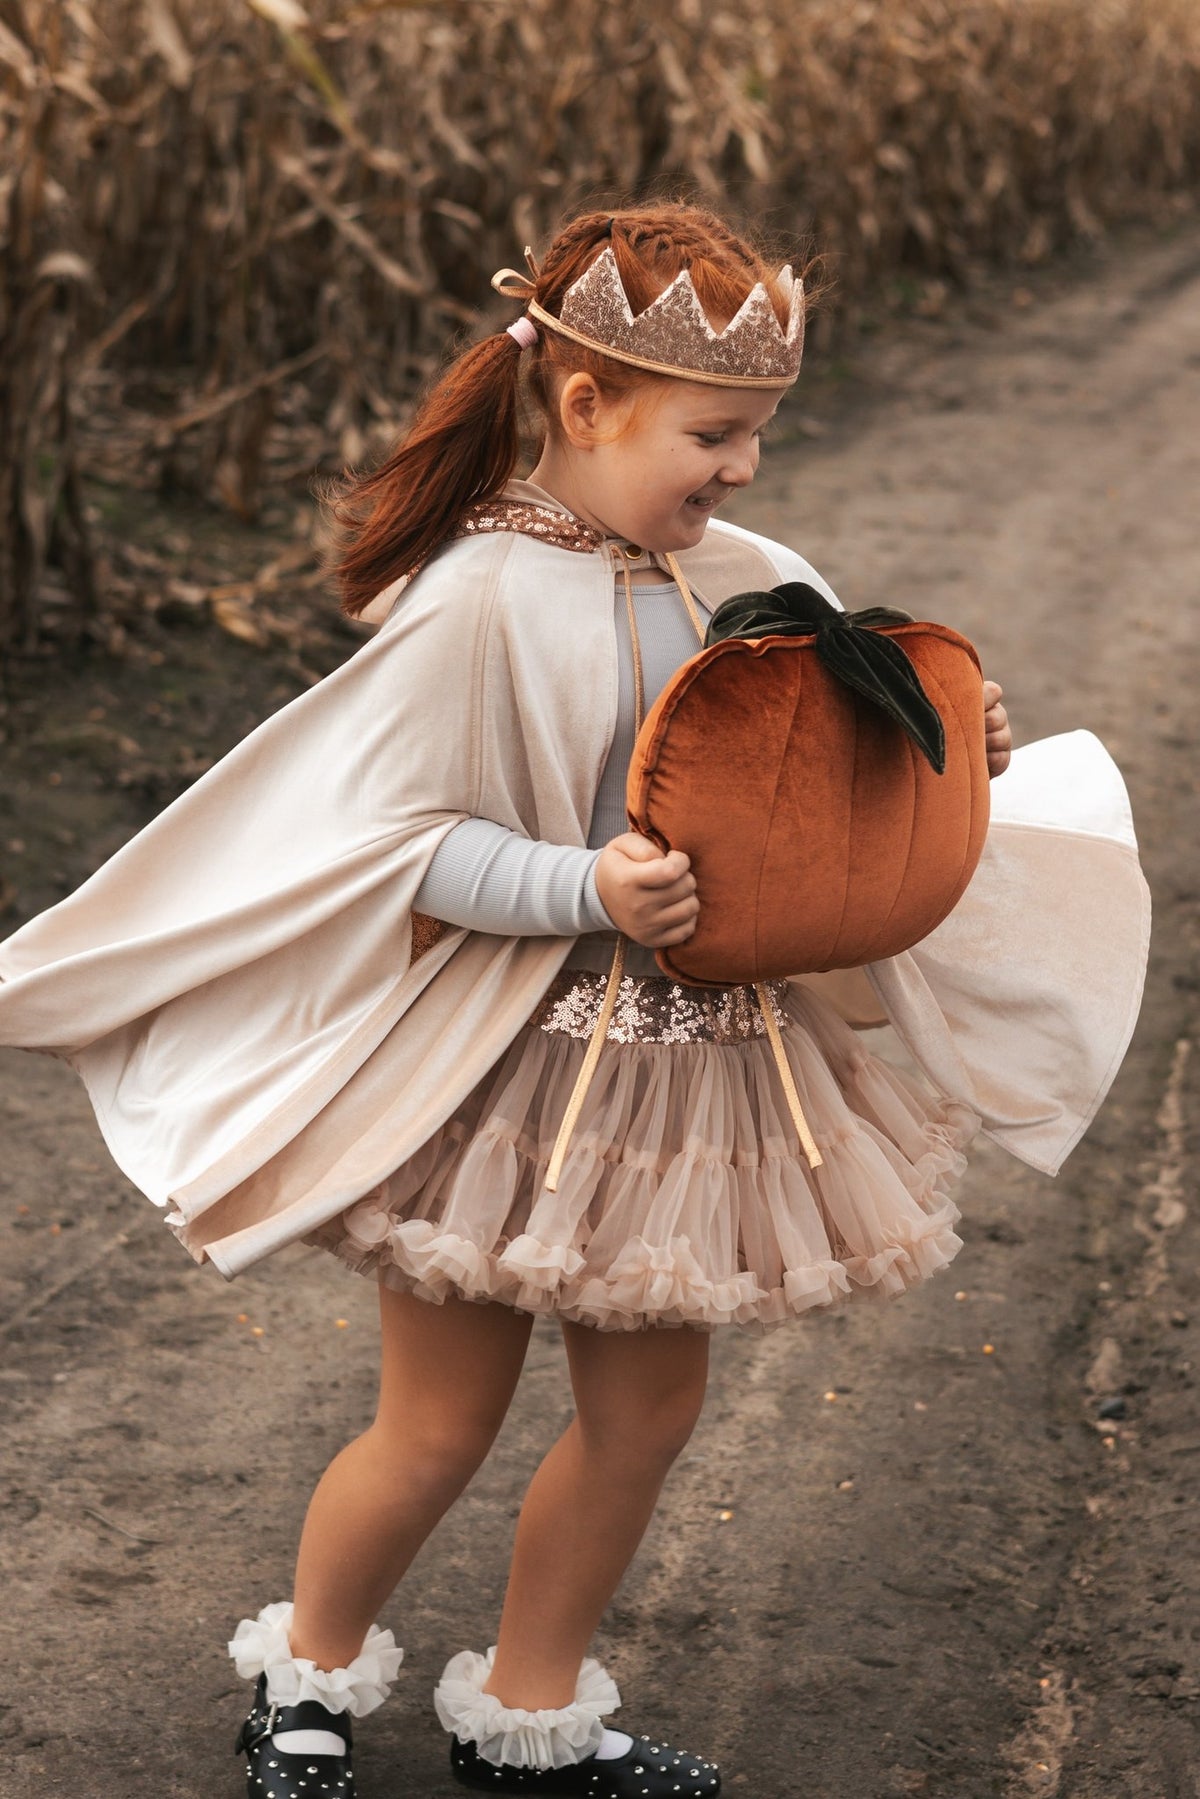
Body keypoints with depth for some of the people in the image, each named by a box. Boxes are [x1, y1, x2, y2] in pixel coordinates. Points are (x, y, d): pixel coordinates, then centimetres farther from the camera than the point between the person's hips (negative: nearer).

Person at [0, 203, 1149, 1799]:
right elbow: (396, 833, -17)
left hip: (694, 1056, 6)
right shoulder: (484, 598, -19)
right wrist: (584, 889, -28)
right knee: (440, 1429, 8)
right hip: (511, 1063, -6)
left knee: (647, 1409, 15)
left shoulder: (758, 586, -1)